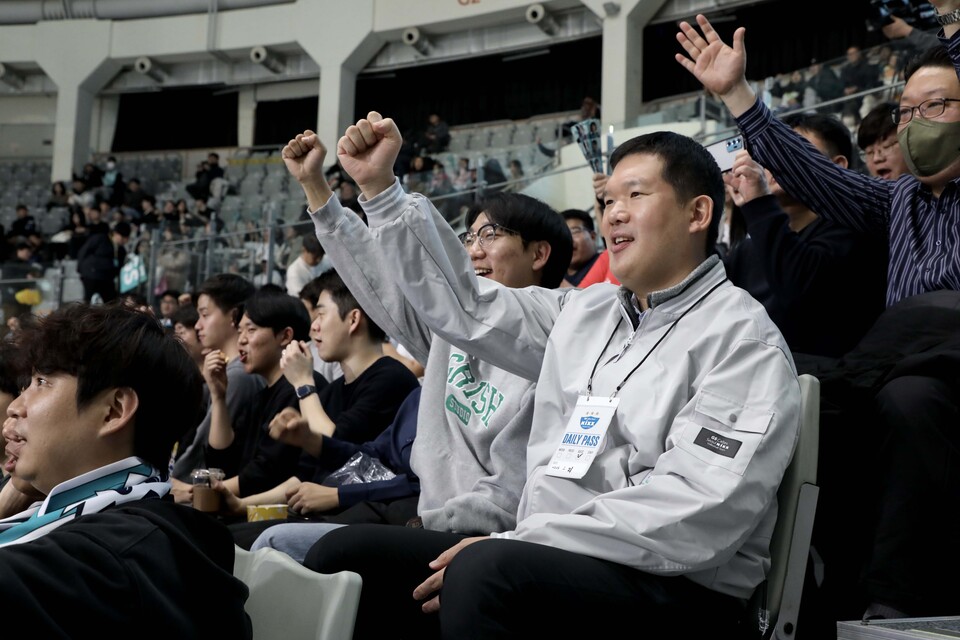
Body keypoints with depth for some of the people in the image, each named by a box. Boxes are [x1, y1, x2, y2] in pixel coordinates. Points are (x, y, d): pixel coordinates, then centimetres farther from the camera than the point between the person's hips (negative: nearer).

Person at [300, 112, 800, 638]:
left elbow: (697, 514, -19)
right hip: (542, 561, 7)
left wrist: (516, 542, -22)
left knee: (486, 569, -36)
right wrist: (378, 187, 19)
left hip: (674, 590, -7)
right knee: (346, 553, -5)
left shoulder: (743, 341, -7)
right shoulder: (583, 312, 17)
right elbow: (463, 306, 24)